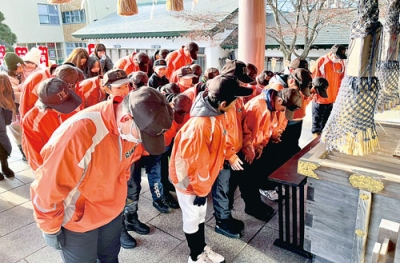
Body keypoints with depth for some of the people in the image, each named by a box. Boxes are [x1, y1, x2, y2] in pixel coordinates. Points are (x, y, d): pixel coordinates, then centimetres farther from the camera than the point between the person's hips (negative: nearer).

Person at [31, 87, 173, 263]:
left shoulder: (133, 128, -15)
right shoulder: (79, 133, -37)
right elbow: (48, 188, -25)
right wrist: (51, 230, -11)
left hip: (113, 212, 5)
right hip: (78, 222, -5)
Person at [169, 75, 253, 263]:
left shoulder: (215, 114, -7)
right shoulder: (200, 126, -36)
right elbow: (190, 164, -27)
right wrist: (200, 190, -14)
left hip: (201, 178, 8)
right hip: (189, 181, -8)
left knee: (200, 214, 25)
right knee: (192, 218, 15)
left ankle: (202, 248, 47)